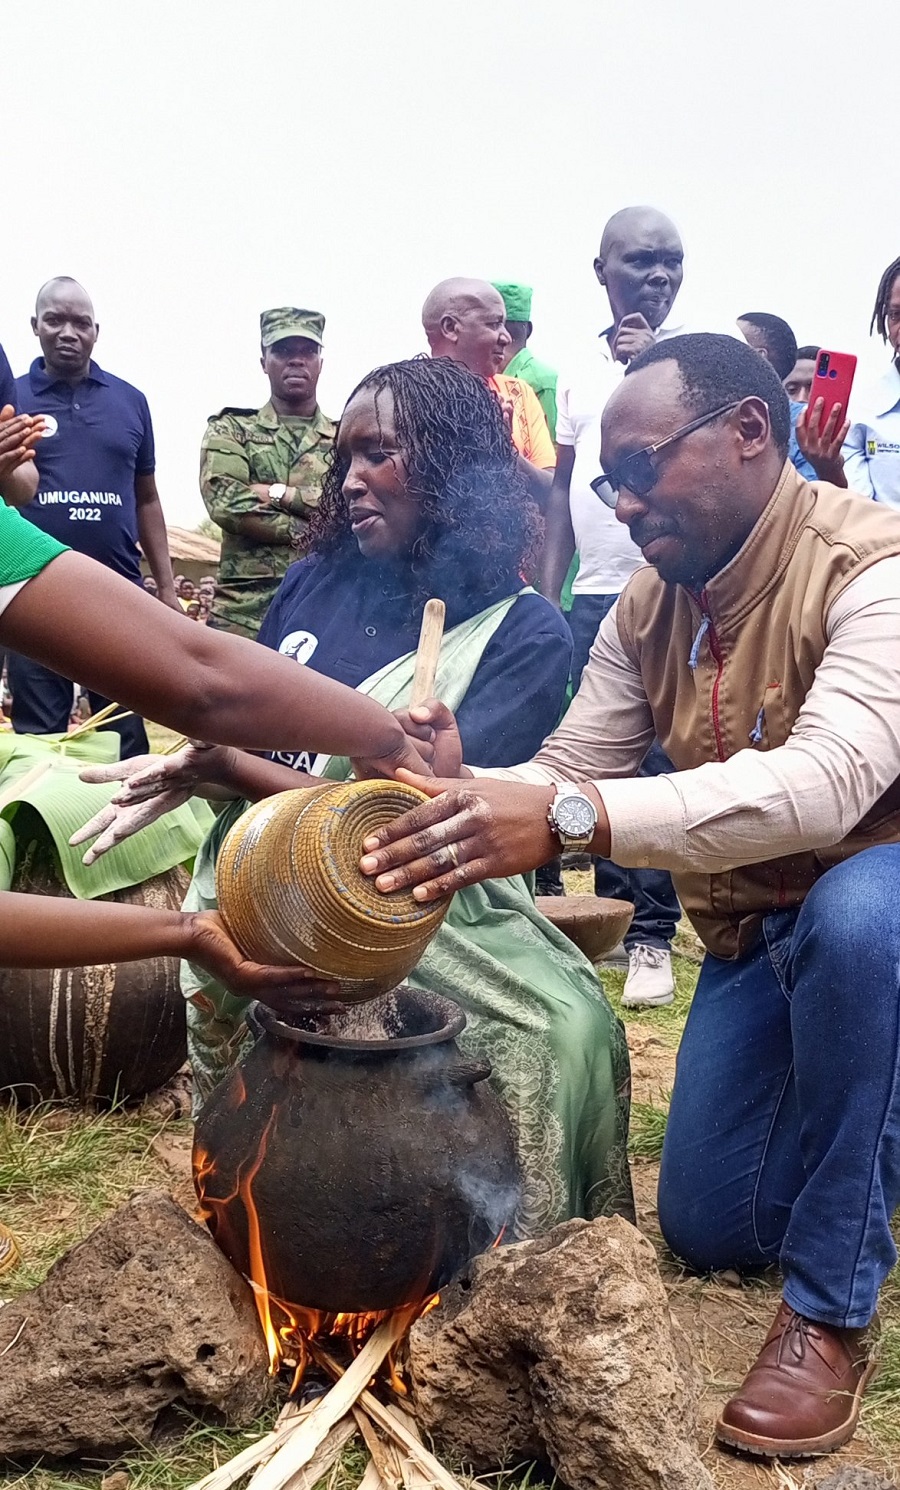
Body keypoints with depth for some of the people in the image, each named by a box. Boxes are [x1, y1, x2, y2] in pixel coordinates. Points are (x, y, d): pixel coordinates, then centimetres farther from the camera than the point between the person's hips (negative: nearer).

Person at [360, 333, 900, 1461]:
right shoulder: (650, 605, -1)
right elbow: (561, 775, -4)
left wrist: (571, 815, -49)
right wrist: (459, 784, -27)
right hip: (750, 930, 6)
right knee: (707, 1229, 5)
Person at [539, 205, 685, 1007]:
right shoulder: (579, 369, 15)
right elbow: (563, 489, 16)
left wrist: (651, 366, -14)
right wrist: (545, 594, 10)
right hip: (593, 596, 5)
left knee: (661, 767, -5)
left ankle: (652, 934, 4)